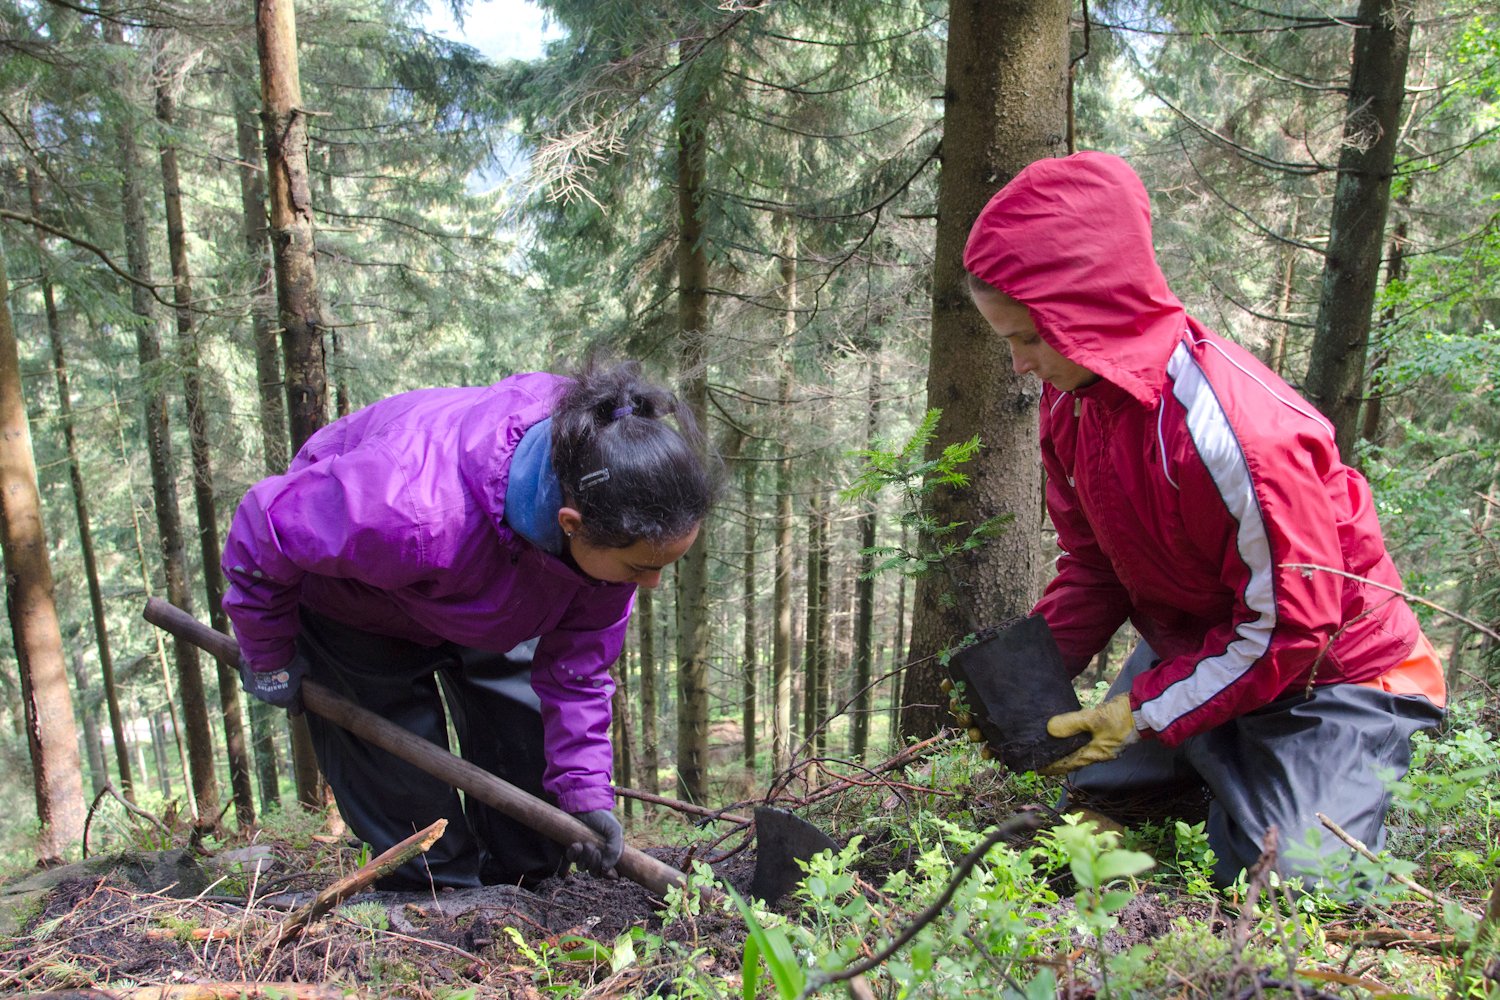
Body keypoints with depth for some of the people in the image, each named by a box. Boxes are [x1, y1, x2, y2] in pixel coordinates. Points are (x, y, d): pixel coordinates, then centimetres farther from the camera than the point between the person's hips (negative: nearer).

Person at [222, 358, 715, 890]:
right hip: (354, 598, -4)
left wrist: (585, 791, -20)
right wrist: (270, 660, -12)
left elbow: (578, 661, -17)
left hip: (498, 599, 5)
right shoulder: (417, 513, -49)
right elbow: (262, 530, -28)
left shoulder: (612, 518, -31)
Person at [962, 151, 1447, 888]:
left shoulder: (1235, 426, -35)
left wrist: (1144, 714, -25)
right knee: (1090, 804, 8)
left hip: (1327, 669, -6)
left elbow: (1291, 625, -26)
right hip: (1191, 647, 7)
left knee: (1289, 879, -10)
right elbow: (1093, 564, -1)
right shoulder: (1070, 399, -10)